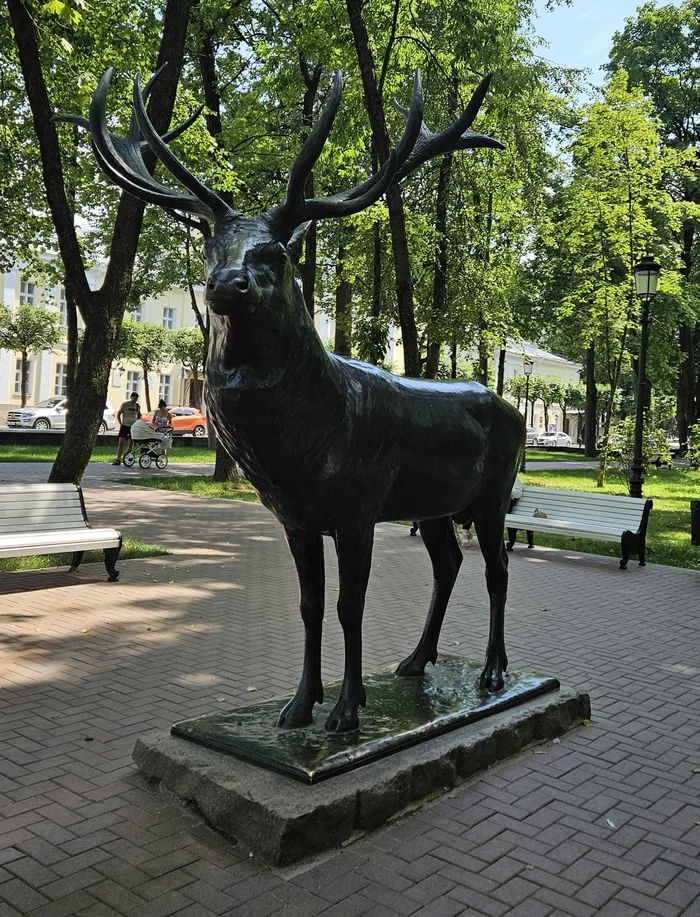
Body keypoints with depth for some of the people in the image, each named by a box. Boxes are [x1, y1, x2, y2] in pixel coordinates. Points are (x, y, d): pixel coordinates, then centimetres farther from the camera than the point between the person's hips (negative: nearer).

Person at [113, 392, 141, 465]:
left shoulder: (138, 406, 7)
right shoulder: (125, 404, -3)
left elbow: (139, 415, 21)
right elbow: (118, 414, 1)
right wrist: (120, 424, -5)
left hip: (133, 427, 3)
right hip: (124, 426, -3)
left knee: (130, 443, 4)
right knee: (121, 442, -9)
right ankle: (118, 459, -9)